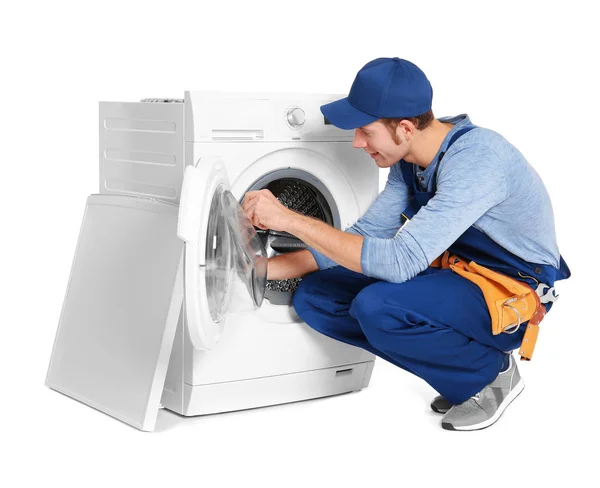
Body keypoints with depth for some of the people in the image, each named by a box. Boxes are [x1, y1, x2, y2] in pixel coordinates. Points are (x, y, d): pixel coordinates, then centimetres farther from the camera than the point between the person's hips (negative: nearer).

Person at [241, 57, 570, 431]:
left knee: (377, 307, -33)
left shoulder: (475, 161, -30)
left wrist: (290, 219, -32)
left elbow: (399, 262, -35)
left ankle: (490, 372, -6)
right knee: (314, 295, -5)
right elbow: (367, 235, 4)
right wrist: (266, 269, -4)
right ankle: (456, 354, 6)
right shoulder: (409, 159, -2)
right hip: (456, 275, 8)